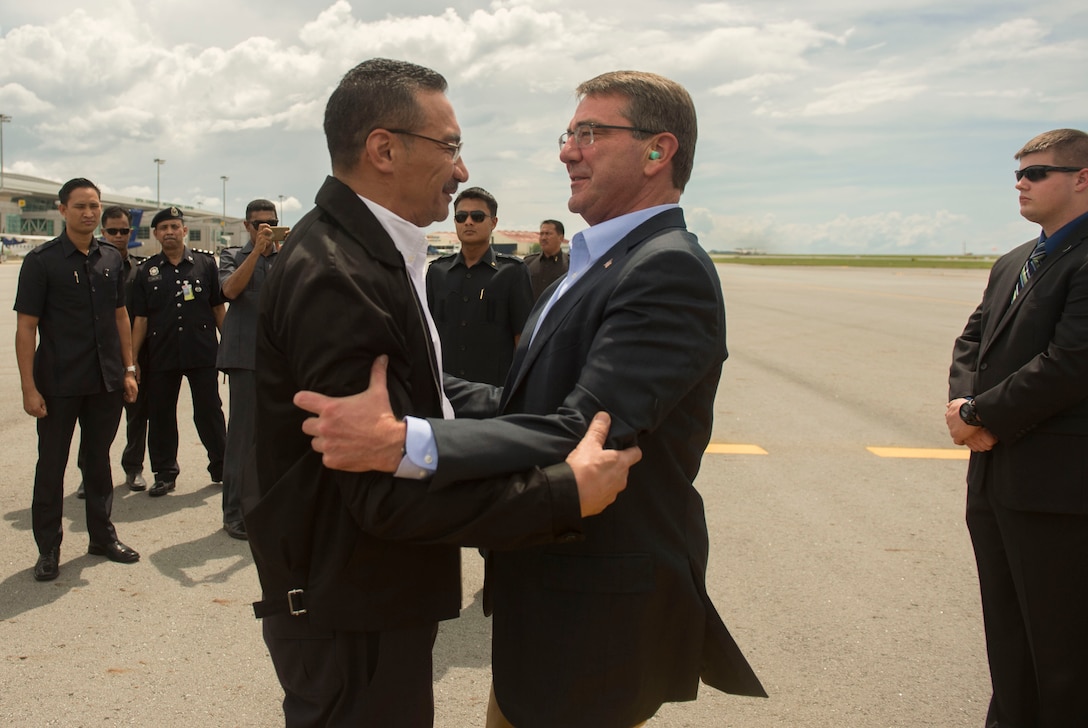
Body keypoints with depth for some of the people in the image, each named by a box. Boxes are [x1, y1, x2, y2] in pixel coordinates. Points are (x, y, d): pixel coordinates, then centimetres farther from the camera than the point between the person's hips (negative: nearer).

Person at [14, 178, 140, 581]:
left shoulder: (111, 258, 7)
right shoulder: (41, 261, -7)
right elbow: (25, 327, -9)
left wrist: (128, 369, 9)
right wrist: (29, 388, -13)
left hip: (106, 381, 4)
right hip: (59, 383, -4)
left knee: (99, 460, 15)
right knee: (51, 465, 6)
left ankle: (102, 536, 28)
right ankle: (48, 549, 18)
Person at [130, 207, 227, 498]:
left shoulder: (205, 263, 3)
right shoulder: (147, 271, 6)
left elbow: (218, 308, 7)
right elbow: (140, 319, 5)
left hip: (202, 353, -2)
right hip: (161, 356, 2)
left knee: (209, 411, 4)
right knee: (161, 414, 8)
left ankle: (222, 468, 19)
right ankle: (165, 473, 21)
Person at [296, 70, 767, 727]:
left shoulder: (670, 270, -20)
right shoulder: (599, 265, 13)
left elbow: (583, 434, -31)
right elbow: (520, 406, 12)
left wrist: (405, 442, -39)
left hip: (598, 618, -9)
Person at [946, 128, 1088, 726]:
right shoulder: (1012, 264, 16)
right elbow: (971, 341, 14)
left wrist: (980, 415, -14)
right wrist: (964, 404, -5)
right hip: (995, 478, 9)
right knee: (1006, 633, 20)